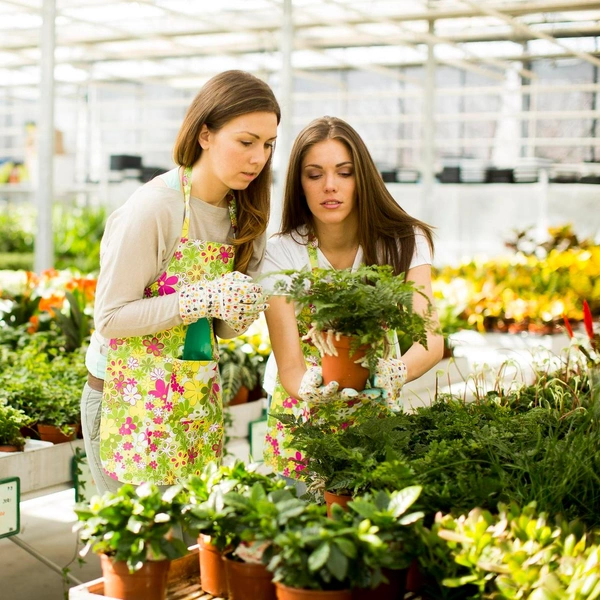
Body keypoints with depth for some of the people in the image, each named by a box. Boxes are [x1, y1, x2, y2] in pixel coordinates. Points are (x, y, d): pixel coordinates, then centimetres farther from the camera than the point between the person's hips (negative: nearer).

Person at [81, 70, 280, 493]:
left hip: (199, 401, 6)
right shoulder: (155, 207, -17)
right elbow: (110, 317, -16)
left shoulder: (245, 214, 4)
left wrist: (238, 312, -12)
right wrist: (203, 298, -25)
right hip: (132, 401, -6)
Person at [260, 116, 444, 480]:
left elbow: (431, 338, -23)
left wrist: (394, 372, -44)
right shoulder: (281, 253, -14)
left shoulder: (404, 242, -10)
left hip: (377, 410, 1)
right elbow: (290, 367, -21)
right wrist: (313, 389, -44)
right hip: (302, 417, -1)